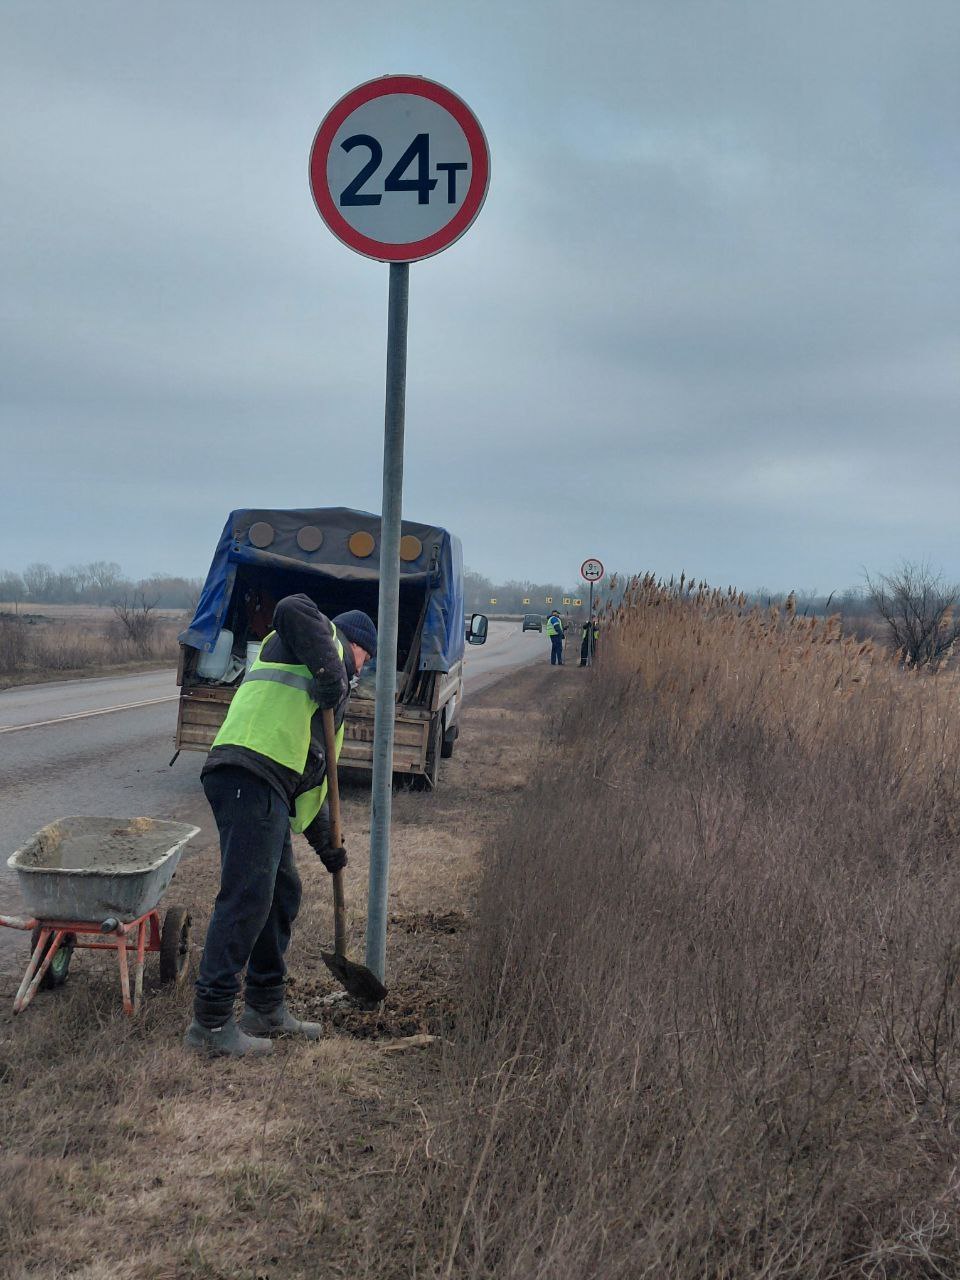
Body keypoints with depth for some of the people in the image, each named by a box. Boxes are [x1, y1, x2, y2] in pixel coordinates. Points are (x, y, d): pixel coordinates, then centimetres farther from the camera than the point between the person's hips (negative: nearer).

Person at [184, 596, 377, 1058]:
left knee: (282, 893, 17)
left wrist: (324, 841, 32)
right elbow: (292, 609, -15)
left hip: (266, 786, 11)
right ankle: (211, 1022, -5)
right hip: (249, 779, -11)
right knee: (247, 898, -10)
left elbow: (310, 775, 35)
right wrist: (331, 674, -14)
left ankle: (266, 1009, 27)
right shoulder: (326, 638, 11)